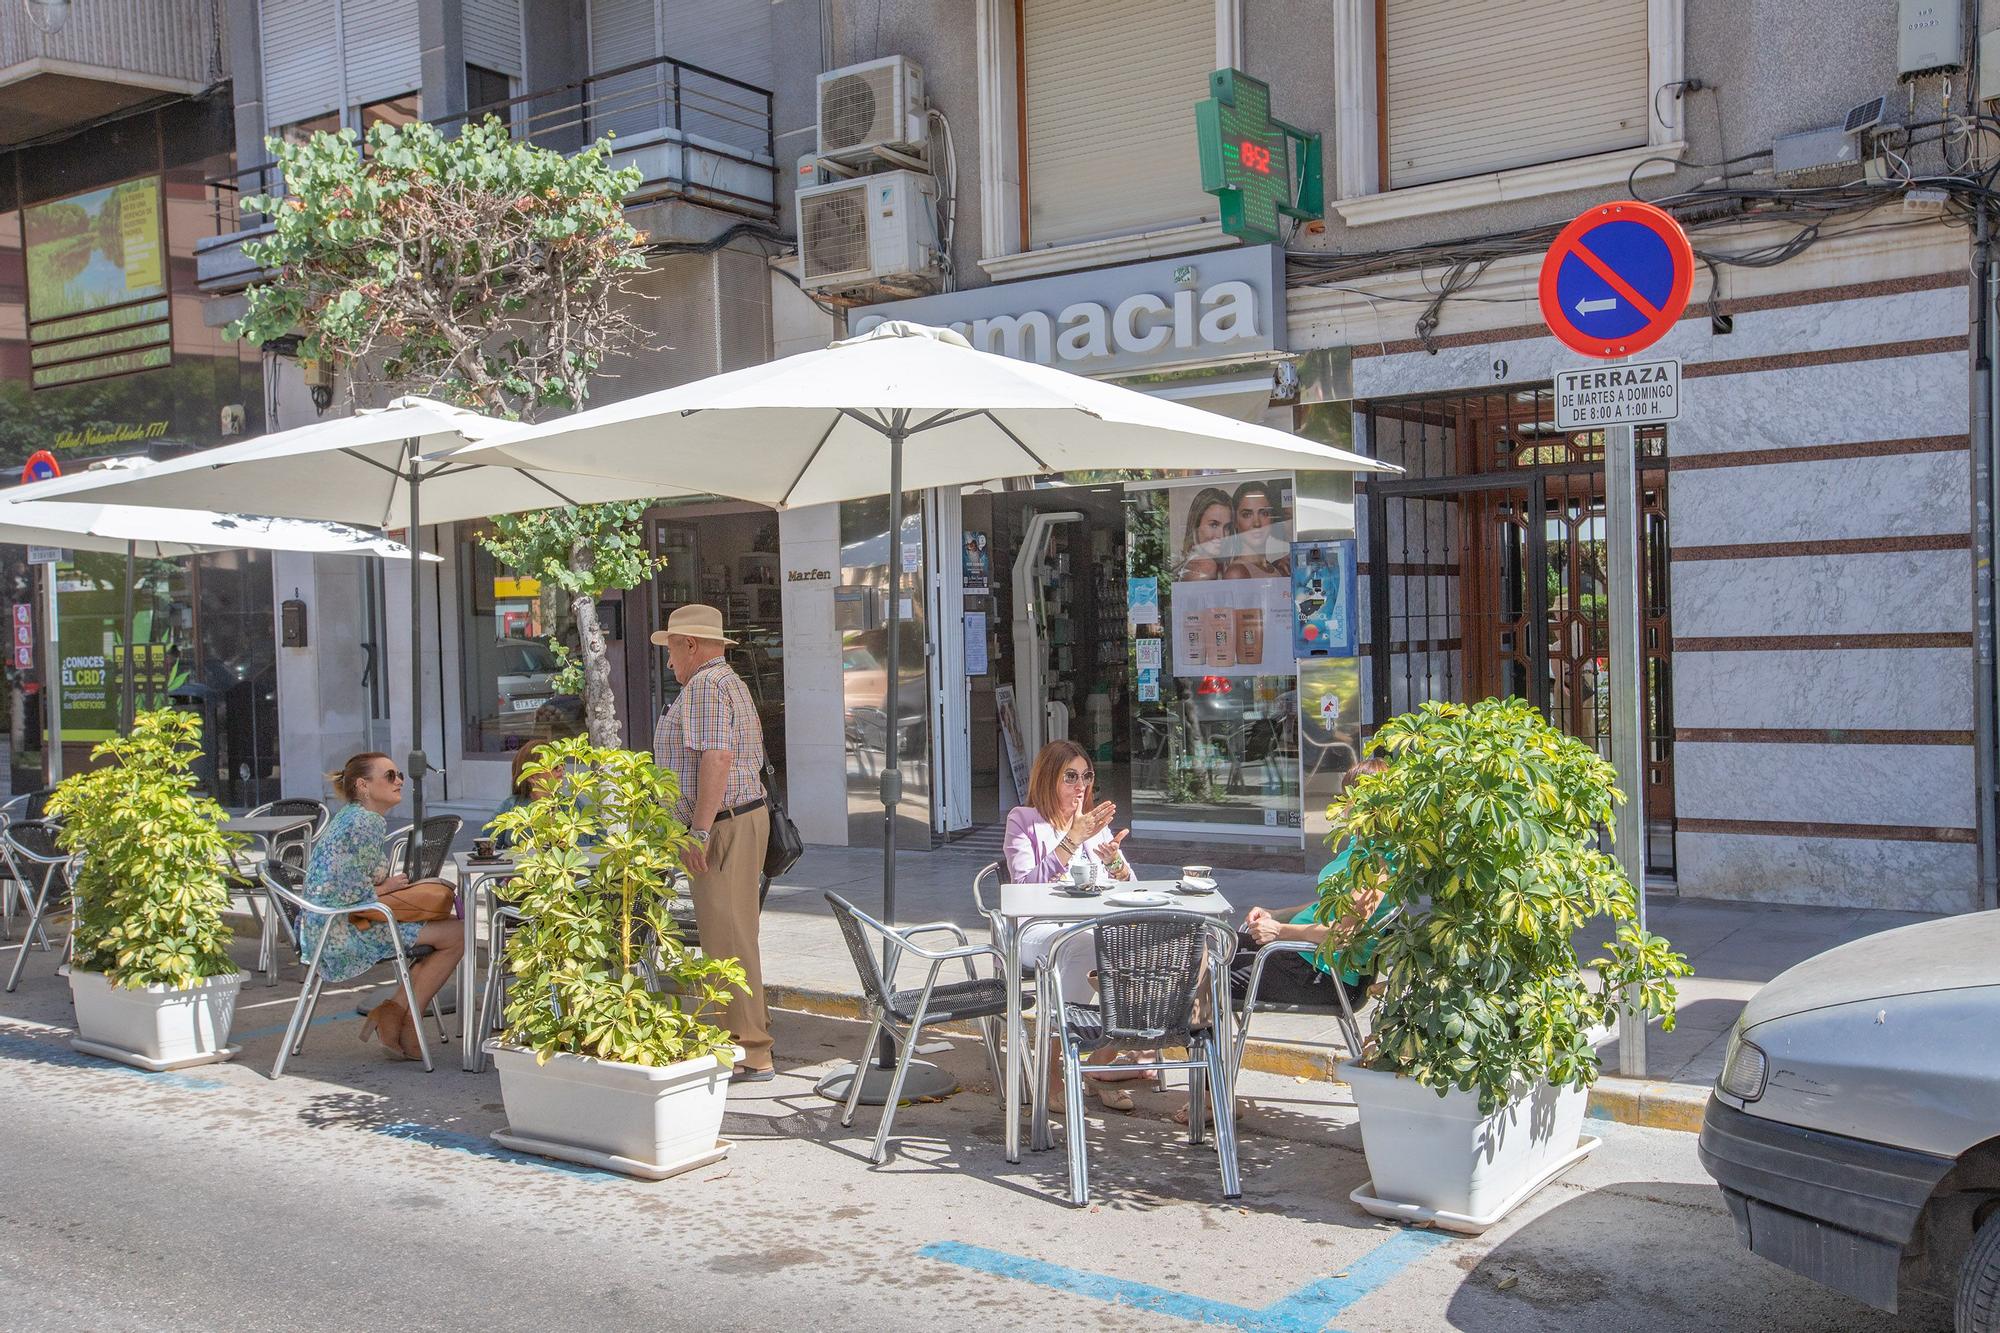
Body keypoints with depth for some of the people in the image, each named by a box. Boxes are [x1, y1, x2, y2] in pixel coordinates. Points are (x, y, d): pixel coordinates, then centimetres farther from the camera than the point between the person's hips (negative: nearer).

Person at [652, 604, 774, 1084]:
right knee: (733, 936, 15)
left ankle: (750, 1055, -6)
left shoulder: (704, 685, -12)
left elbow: (716, 758, -24)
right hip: (748, 813, 11)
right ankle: (748, 1039, 21)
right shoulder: (731, 683, 22)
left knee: (727, 940, -9)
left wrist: (701, 831, -25)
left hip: (723, 824, -11)